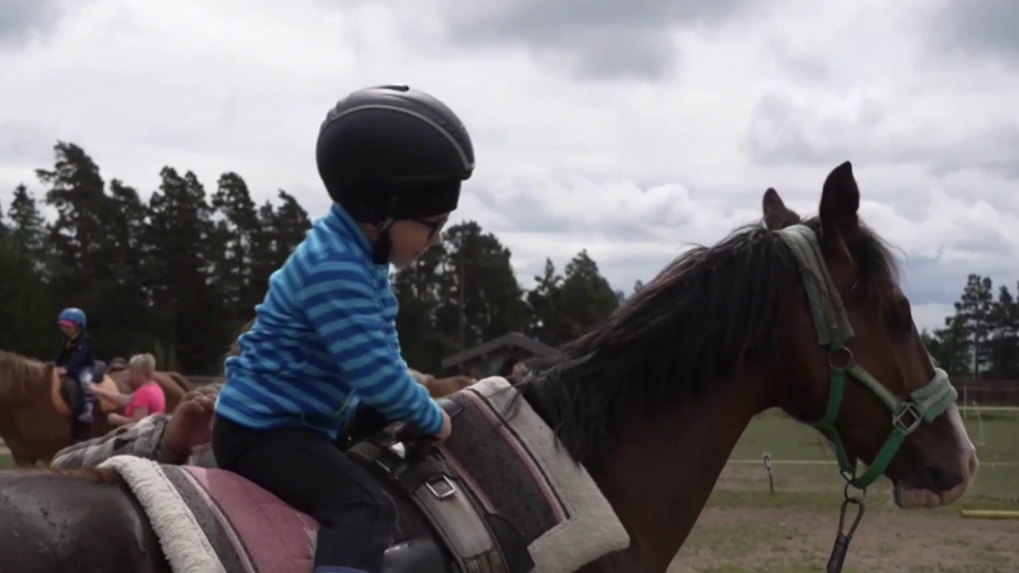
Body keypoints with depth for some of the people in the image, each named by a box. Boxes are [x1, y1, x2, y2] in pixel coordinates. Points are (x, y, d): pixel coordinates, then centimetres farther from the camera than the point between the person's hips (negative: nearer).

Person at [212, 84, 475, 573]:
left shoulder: (361, 257, 7)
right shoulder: (334, 268, -25)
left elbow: (382, 356, 18)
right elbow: (377, 374, -26)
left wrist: (416, 413, 7)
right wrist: (433, 420, -10)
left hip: (302, 422, 11)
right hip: (261, 429, -10)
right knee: (367, 508, -27)